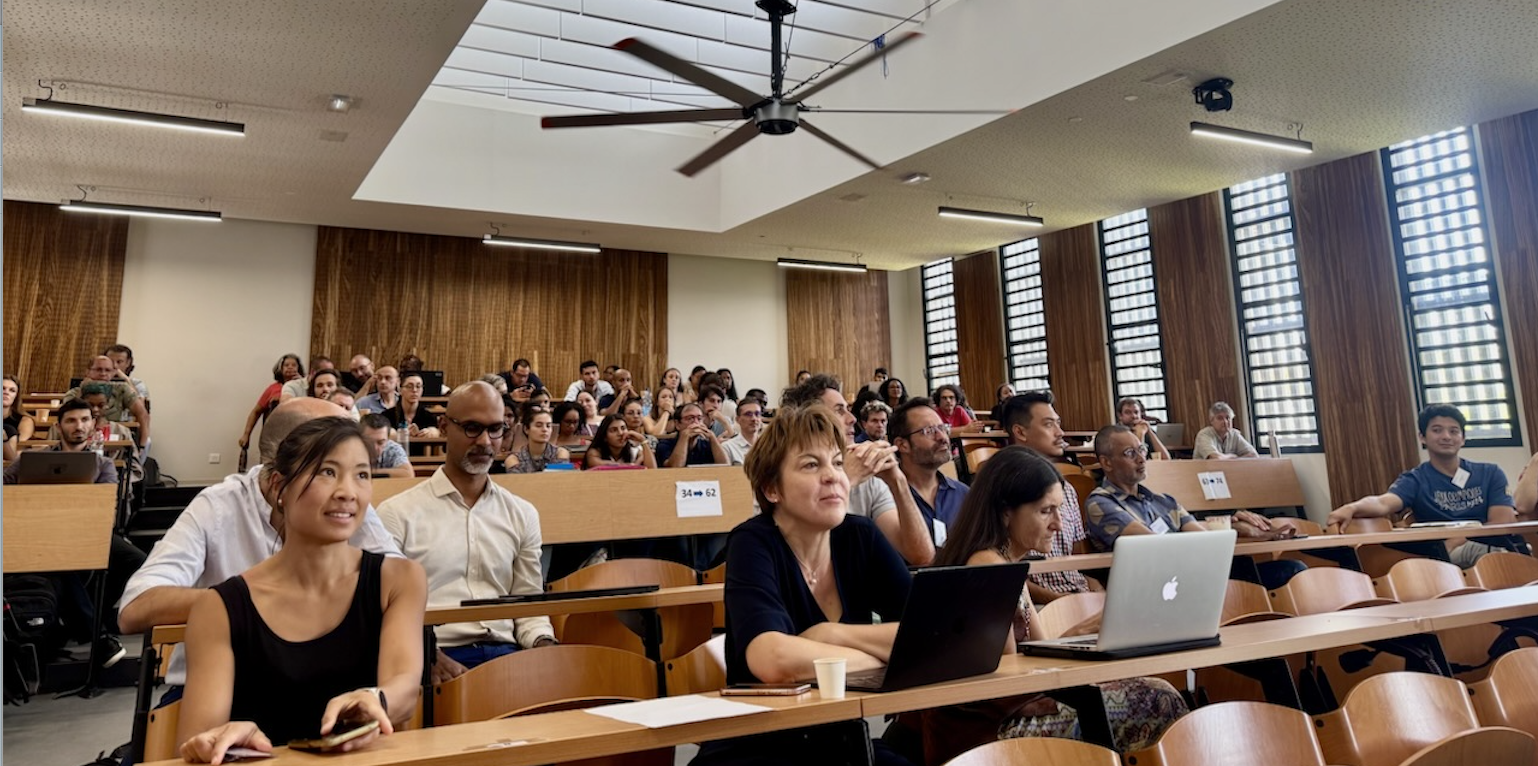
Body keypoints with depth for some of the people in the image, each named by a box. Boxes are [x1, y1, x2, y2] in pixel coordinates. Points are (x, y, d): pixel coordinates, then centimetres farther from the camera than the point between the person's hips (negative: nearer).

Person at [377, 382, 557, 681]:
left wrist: (545, 646, -6)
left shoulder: (522, 515, 15)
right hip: (434, 659, -3)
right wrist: (429, 659, -18)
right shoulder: (398, 513, 3)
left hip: (505, 655, 3)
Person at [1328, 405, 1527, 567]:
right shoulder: (1414, 480, 5)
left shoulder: (1491, 473, 14)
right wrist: (1353, 508, -41)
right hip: (1446, 559, -3)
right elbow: (1383, 503, -17)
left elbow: (1503, 523, 0)